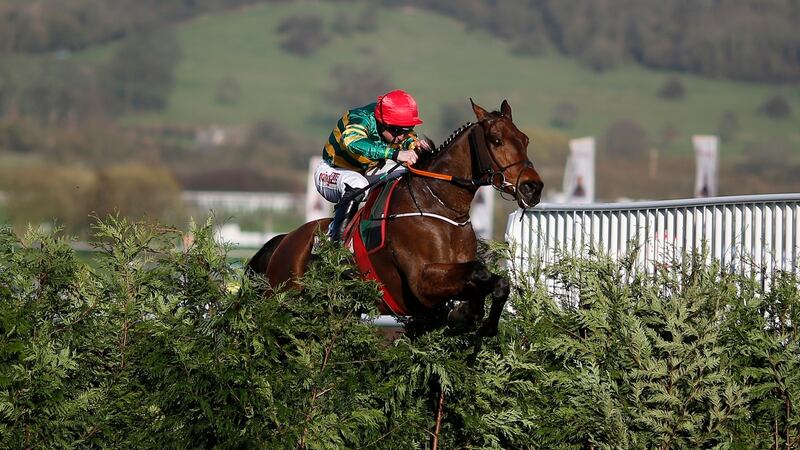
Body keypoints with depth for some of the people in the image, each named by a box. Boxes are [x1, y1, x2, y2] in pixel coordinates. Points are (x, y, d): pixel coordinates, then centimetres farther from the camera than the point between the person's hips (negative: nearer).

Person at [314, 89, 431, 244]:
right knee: (358, 186, -39)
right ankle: (333, 237, -30)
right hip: (331, 172, -8)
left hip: (364, 174, 8)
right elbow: (352, 142, -55)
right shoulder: (363, 119, -34)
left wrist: (416, 145, -22)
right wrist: (395, 153, -62)